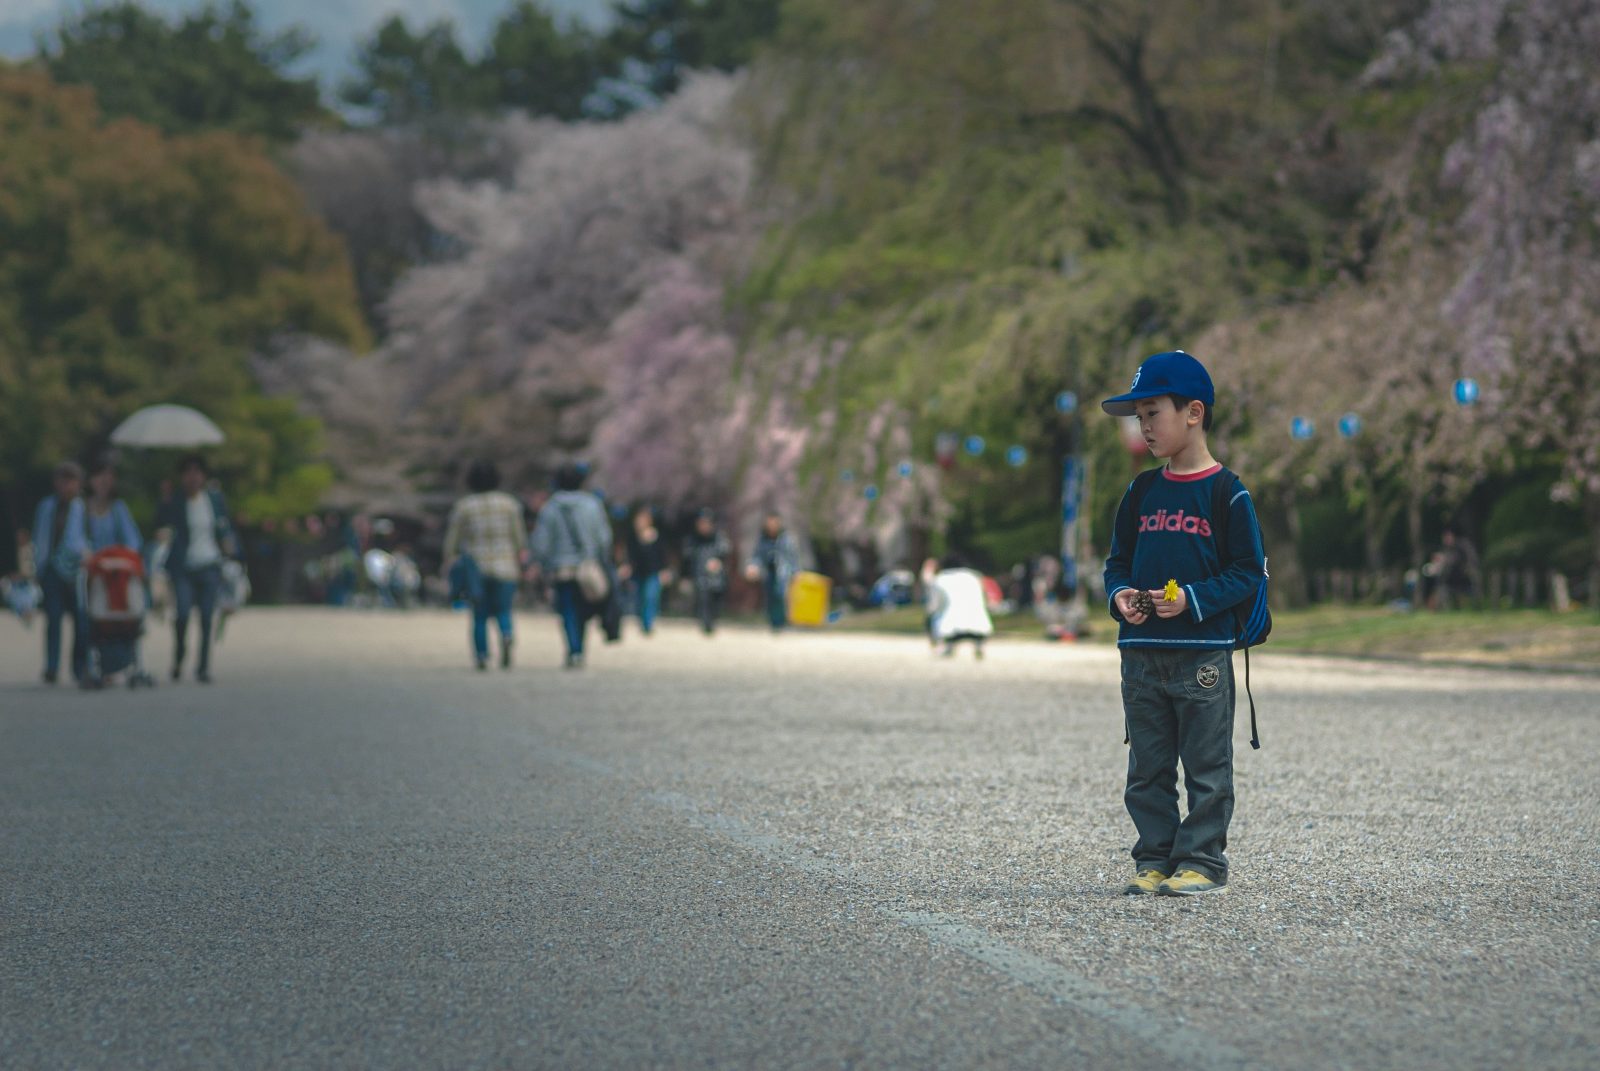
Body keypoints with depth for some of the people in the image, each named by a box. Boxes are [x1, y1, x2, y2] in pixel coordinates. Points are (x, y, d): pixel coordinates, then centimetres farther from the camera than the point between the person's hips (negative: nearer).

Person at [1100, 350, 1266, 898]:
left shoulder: (1226, 493, -5)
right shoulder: (1141, 493, 11)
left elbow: (1248, 571, -6)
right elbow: (1118, 560, 18)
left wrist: (1192, 600, -17)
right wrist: (1120, 595, -4)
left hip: (1203, 653, -5)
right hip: (1141, 653, 6)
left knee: (1206, 765, 0)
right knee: (1147, 769, 9)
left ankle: (1202, 860, 7)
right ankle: (1154, 859, 15)